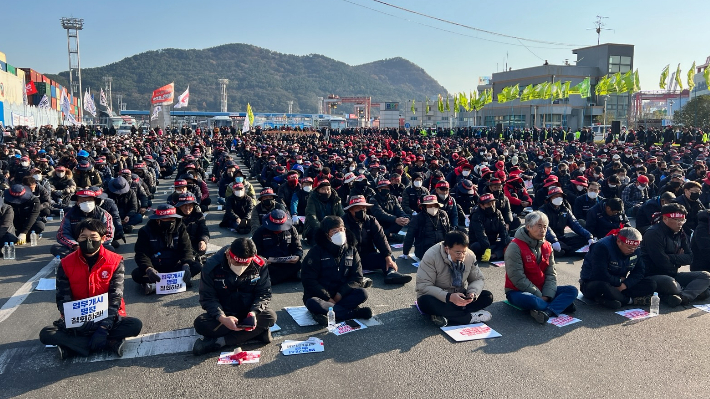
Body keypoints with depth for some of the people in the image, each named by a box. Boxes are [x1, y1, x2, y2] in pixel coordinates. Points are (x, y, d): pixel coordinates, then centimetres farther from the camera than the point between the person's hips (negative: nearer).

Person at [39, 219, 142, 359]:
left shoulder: (115, 262, -8)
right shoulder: (66, 264, -3)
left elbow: (115, 298, -12)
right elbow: (63, 299, -4)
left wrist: (104, 327, -25)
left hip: (108, 318, -1)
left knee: (136, 325, -28)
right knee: (45, 334, -24)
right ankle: (109, 343, -26)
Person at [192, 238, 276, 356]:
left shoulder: (259, 265, -13)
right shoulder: (212, 266, -17)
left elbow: (264, 294, -7)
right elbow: (207, 298, -14)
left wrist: (253, 313, -27)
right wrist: (222, 318, -31)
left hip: (249, 313, 1)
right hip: (224, 314, 0)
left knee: (270, 316, -30)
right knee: (200, 324, -29)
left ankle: (218, 341, -28)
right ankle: (257, 332, -25)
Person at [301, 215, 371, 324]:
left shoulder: (351, 250, 4)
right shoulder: (316, 252, -7)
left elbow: (357, 278, 1)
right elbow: (308, 281, -11)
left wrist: (340, 294, -14)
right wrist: (328, 298, -18)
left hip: (342, 295, 3)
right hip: (320, 296, -2)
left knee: (362, 293, -23)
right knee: (312, 303, -36)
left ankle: (328, 314, -29)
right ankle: (353, 312, -29)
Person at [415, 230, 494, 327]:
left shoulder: (470, 256, -7)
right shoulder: (431, 256, -21)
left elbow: (478, 279, 3)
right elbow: (423, 286, -25)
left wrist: (473, 293, -21)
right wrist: (449, 297, -38)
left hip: (459, 297, 5)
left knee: (487, 297, -16)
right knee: (425, 302, -37)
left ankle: (445, 316, -27)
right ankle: (470, 317, -26)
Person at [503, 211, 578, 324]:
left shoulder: (547, 247, 7)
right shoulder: (515, 247, -16)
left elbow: (551, 274, 2)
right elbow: (518, 279, -20)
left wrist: (547, 295, -15)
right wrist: (540, 296, -18)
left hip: (542, 290, 7)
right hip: (518, 292, -7)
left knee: (572, 290, -10)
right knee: (530, 300, -39)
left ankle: (546, 312, -32)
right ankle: (561, 305, -12)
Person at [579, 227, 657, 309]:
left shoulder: (635, 250, 0)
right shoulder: (602, 247, -23)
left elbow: (639, 271, 1)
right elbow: (600, 275, -28)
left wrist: (625, 284, -17)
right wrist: (619, 281, -14)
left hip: (619, 284, 7)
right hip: (593, 283, -7)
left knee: (651, 285, -10)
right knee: (603, 287, -43)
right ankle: (630, 300, -19)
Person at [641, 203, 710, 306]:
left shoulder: (680, 233, 11)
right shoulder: (653, 233, -15)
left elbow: (689, 258, 5)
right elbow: (662, 262, -20)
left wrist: (671, 257, -13)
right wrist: (679, 258, -1)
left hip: (672, 275, 9)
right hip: (652, 276, -9)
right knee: (670, 283, -40)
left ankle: (683, 296, -27)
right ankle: (695, 292, -10)